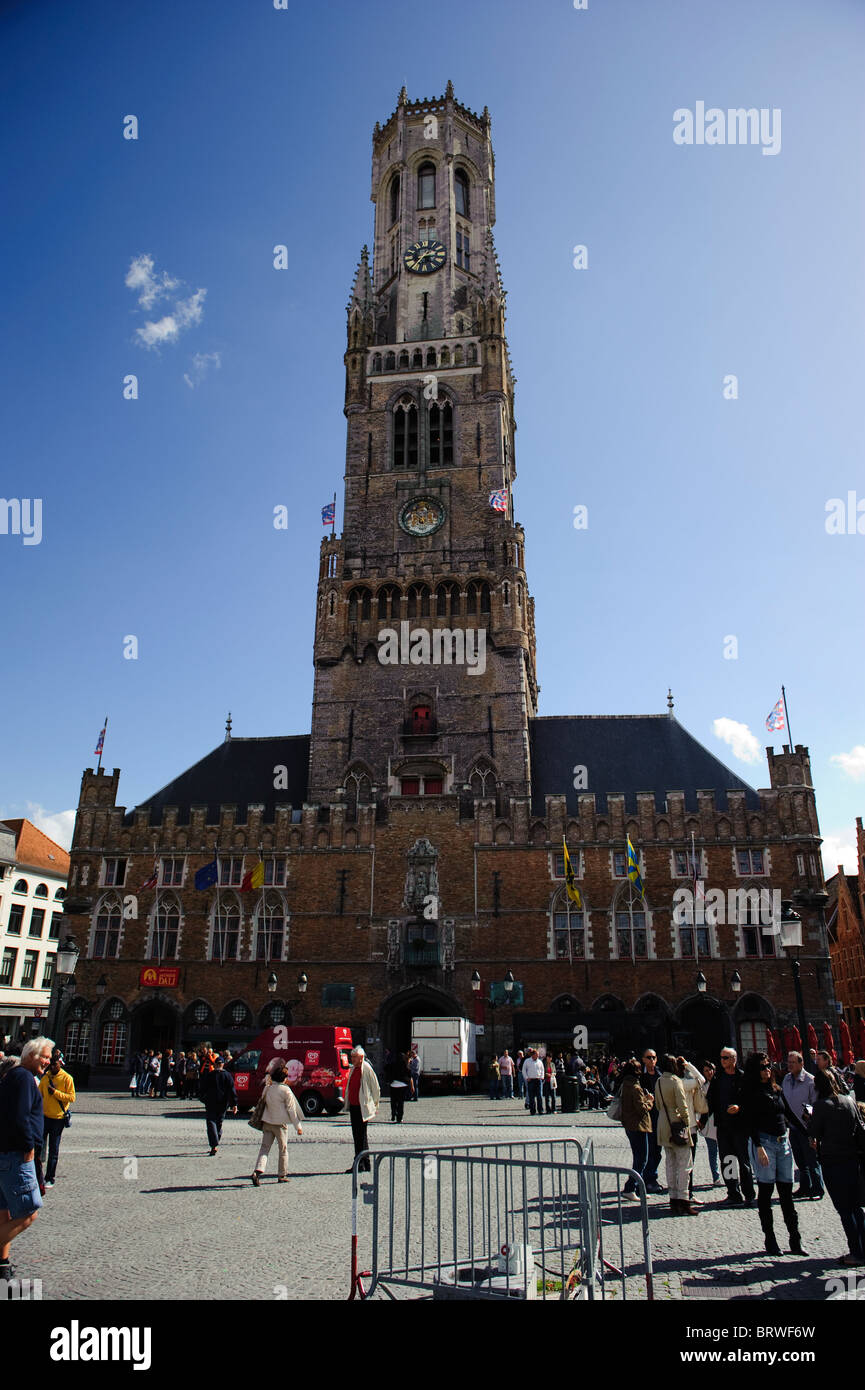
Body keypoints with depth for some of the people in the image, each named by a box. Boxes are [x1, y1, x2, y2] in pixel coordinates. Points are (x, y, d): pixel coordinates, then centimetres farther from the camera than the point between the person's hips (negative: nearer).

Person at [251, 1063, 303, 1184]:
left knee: (264, 1148, 4)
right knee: (283, 1150, 12)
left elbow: (264, 1103, 13)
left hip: (267, 1122, 4)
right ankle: (282, 1175, 19)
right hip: (280, 1123, -4)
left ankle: (257, 1171, -16)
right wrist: (298, 1126, -4)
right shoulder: (286, 1090, -11)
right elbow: (291, 1109, -9)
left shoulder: (268, 1088, 4)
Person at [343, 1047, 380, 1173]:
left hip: (362, 1108, -8)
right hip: (353, 1106, 8)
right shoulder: (353, 1069, 13)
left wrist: (374, 1104, -5)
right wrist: (346, 1101, 18)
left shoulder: (367, 1069, -12)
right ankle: (359, 1164, 20)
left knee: (361, 1136, -4)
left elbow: (376, 1088, -8)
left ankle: (363, 1165, 1)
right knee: (356, 1135, 12)